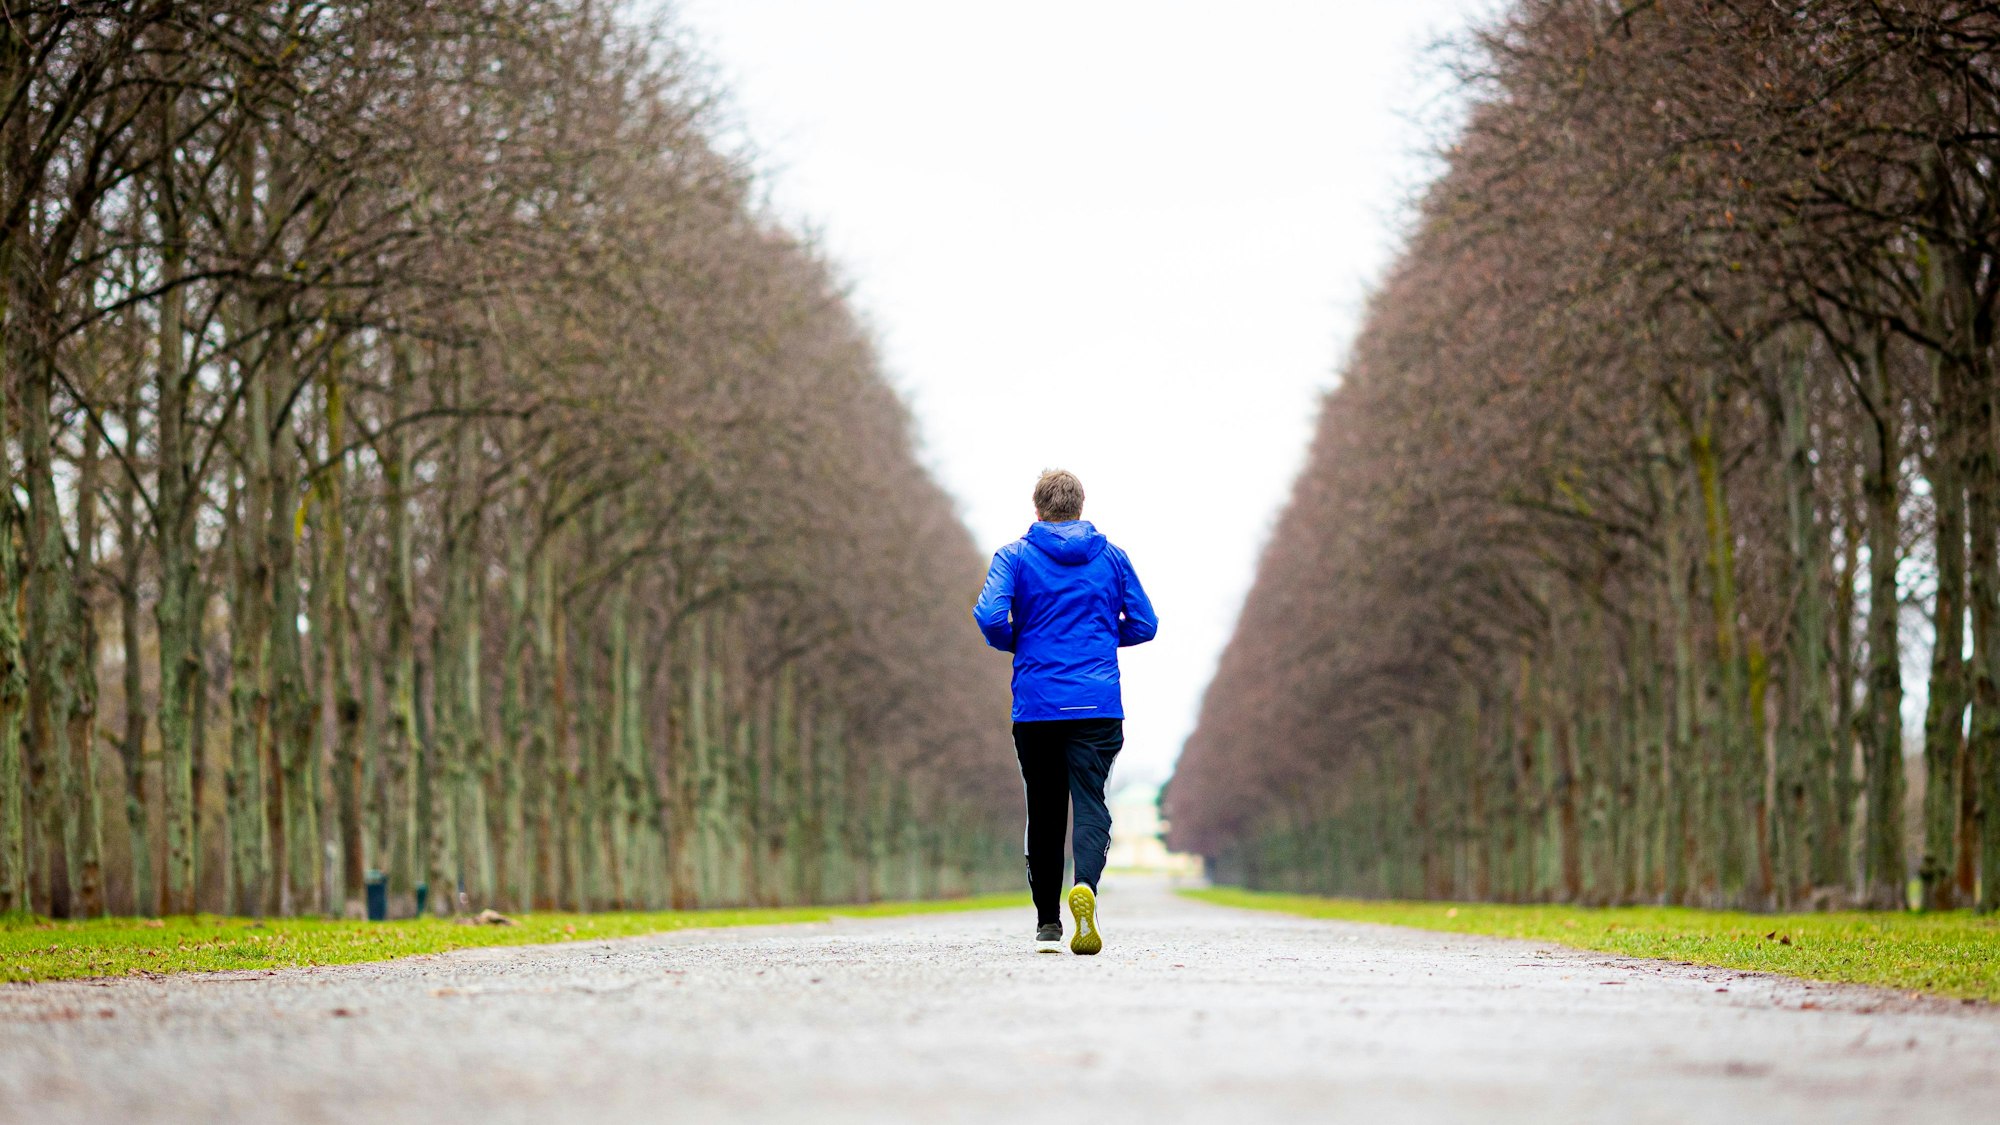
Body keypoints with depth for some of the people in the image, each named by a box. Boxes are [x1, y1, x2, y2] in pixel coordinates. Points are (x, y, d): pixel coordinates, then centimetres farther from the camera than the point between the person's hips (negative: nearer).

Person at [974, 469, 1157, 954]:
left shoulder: (1015, 556, 3)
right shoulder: (1112, 557, 8)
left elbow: (990, 616, -12)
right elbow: (1144, 624, 9)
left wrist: (1014, 642, 9)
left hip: (1035, 708, 0)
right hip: (1099, 705, 0)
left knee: (1044, 810, 12)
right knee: (1090, 803, -6)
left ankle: (1047, 918, 18)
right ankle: (1085, 884, -34)